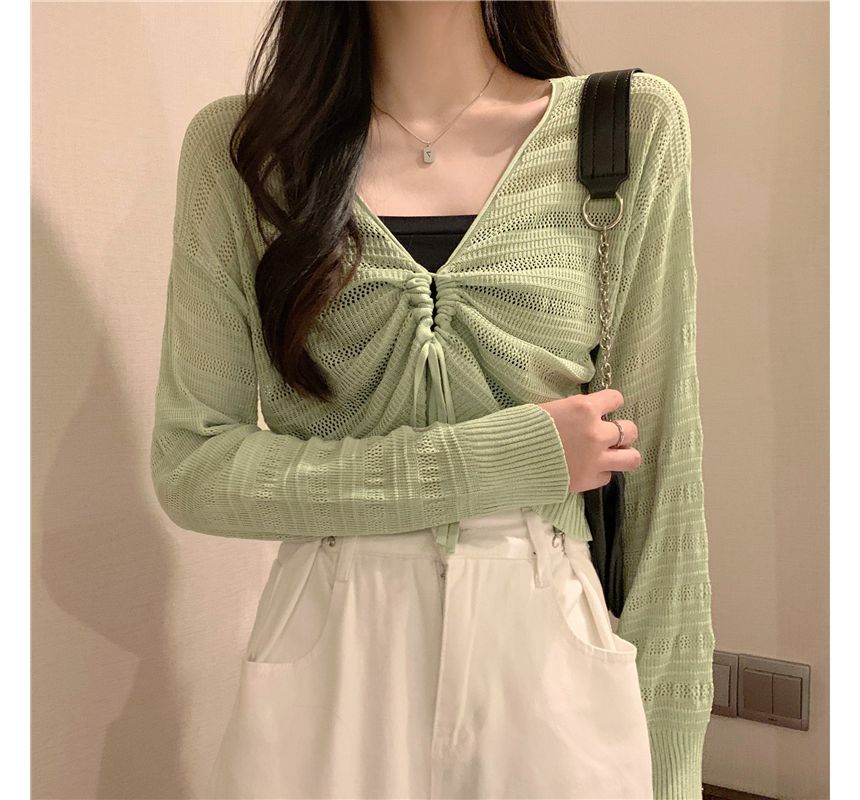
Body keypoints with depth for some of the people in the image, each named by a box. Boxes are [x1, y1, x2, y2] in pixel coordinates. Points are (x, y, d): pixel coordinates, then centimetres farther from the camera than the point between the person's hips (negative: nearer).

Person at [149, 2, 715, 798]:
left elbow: (663, 469, -2)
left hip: (553, 660, 1)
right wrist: (500, 463, -14)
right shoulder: (236, 144, -3)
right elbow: (190, 467, -6)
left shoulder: (633, 126, -3)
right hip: (323, 674, 0)